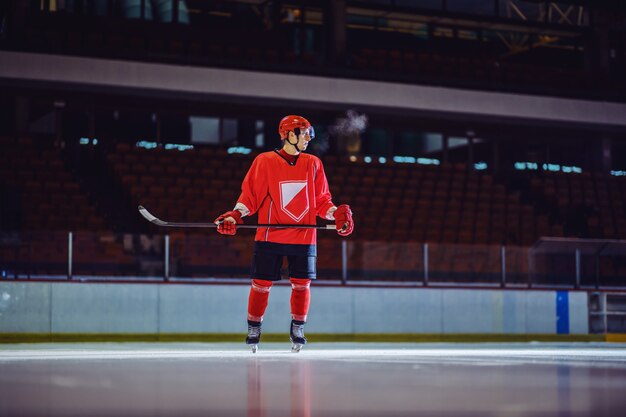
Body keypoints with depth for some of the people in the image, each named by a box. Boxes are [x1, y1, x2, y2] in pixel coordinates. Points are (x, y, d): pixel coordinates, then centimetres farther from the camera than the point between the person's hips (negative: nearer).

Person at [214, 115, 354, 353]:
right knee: (262, 284, 0)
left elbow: (321, 200, 12)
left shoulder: (313, 164, 10)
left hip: (303, 237, 3)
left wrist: (337, 214, -6)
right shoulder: (265, 162, 0)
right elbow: (250, 194, -1)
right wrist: (235, 215, -17)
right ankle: (253, 329, 16)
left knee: (302, 284, 4)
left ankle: (297, 329, 20)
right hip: (270, 235, -3)